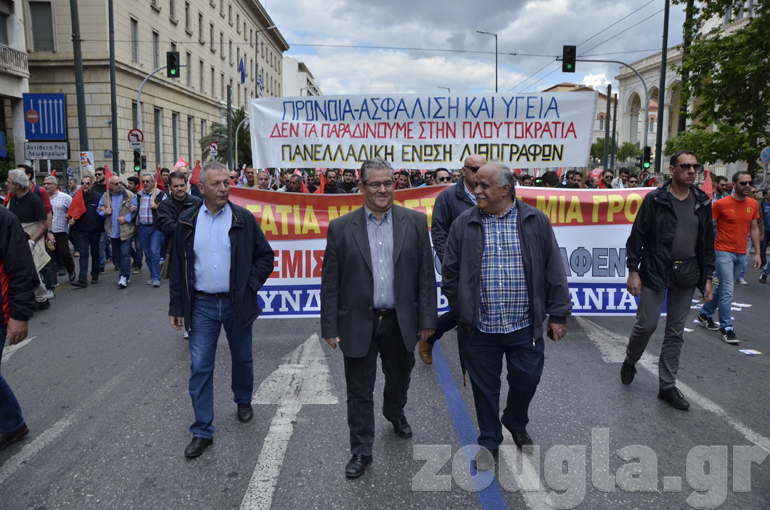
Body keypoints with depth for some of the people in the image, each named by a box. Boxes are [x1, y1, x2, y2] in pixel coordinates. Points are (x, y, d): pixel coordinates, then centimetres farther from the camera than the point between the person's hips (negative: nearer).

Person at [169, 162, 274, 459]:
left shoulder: (243, 219, -4)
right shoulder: (187, 222, 1)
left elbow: (265, 256, 2)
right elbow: (178, 267, 6)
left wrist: (250, 284, -10)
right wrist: (176, 307, 4)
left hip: (237, 302, 0)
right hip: (202, 305, 1)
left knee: (242, 358, 16)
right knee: (200, 367, 2)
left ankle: (243, 401, 44)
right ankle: (202, 431, 13)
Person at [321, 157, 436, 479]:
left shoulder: (415, 223, -1)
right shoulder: (341, 228, -3)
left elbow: (425, 275, 1)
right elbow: (330, 283, -2)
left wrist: (426, 319, -1)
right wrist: (330, 327, -4)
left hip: (400, 323, 2)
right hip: (359, 324, -1)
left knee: (399, 379, 23)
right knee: (359, 393, 9)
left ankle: (395, 414, 54)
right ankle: (361, 451, 27)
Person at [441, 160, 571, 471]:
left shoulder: (535, 222, -1)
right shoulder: (464, 224, -2)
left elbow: (553, 271, 1)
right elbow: (450, 273, 3)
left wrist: (557, 315, 0)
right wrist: (462, 312, 3)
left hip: (525, 326, 0)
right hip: (480, 328, 0)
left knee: (526, 379, 13)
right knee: (485, 387, 12)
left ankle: (516, 424, 45)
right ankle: (489, 441, 34)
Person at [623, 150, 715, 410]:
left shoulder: (703, 202, 7)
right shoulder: (655, 199, -7)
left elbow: (708, 241, 12)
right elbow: (637, 236, -6)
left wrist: (707, 276, 9)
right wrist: (633, 271, -11)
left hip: (687, 275, 4)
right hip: (655, 273, -4)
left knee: (676, 332, 9)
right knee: (646, 325, -2)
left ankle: (667, 386, 18)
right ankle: (630, 362, 29)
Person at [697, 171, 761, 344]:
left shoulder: (753, 204, 6)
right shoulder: (721, 204, -9)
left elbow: (754, 229, 12)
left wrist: (757, 253, 8)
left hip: (741, 254, 6)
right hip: (724, 252, -6)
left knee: (723, 287, 15)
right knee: (727, 290, -9)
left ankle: (705, 314, 32)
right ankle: (726, 328, 0)